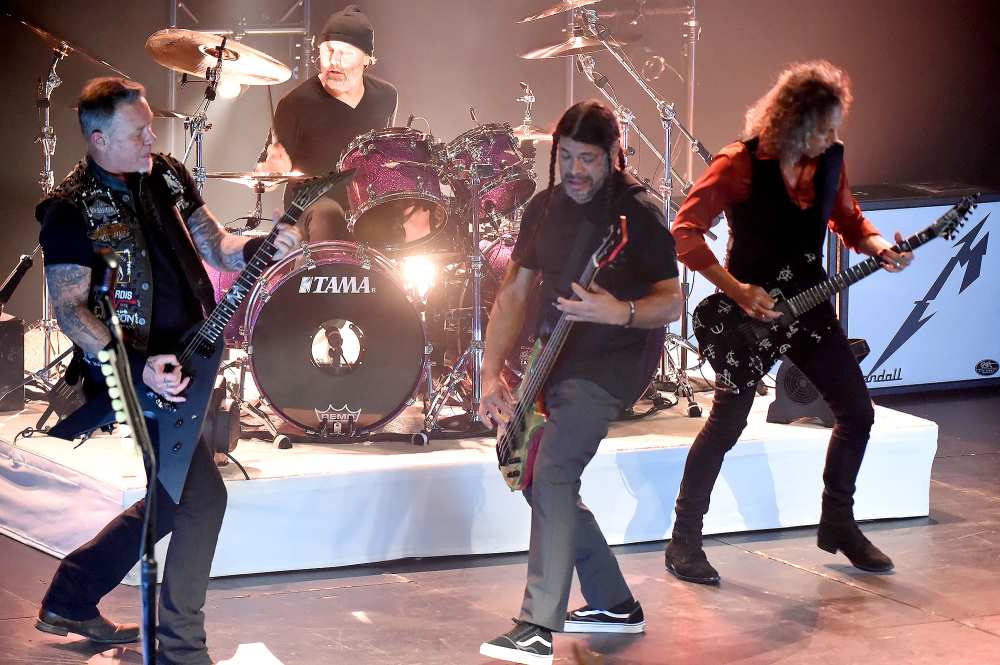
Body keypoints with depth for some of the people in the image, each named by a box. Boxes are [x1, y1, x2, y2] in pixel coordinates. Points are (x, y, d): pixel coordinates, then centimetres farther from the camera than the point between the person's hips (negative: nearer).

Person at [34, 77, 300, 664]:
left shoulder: (169, 175, 7)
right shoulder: (71, 210, -13)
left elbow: (214, 246, 12)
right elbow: (70, 308, -16)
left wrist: (260, 248, -10)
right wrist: (138, 367, -26)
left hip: (187, 362, 8)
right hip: (136, 374, -8)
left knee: (176, 495, 16)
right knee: (203, 495, -14)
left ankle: (69, 602, 29)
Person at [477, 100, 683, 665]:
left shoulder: (638, 214, -13)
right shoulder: (545, 208, 6)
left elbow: (672, 301, -12)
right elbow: (515, 292, 9)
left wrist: (620, 313, -32)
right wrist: (493, 371, -1)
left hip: (610, 366, -8)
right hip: (558, 362, 8)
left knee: (552, 475, -22)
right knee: (537, 479, 11)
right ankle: (615, 605, 24)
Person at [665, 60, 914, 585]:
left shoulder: (830, 160, 0)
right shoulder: (741, 164, -19)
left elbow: (847, 219, 17)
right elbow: (684, 232, -22)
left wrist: (879, 248, -4)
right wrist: (738, 291, -27)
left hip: (807, 307, 6)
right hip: (748, 310, -6)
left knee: (857, 413, 7)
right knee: (726, 424, -8)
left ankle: (838, 523, 24)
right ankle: (684, 540, 4)